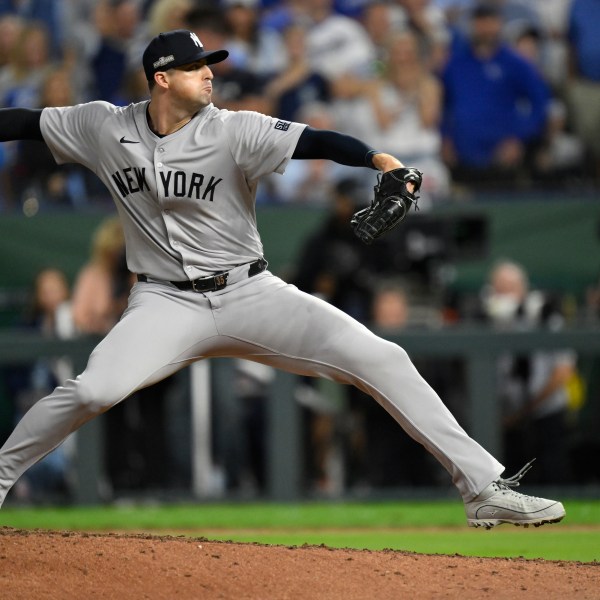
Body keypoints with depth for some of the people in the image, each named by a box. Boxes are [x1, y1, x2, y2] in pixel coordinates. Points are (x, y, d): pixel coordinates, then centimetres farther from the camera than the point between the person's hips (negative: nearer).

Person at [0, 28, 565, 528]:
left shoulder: (234, 131, -9)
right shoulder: (103, 127, -2)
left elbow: (315, 142, -22)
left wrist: (378, 158, -41)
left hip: (251, 295, 0)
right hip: (165, 303, 0)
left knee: (381, 359, -13)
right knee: (94, 390, -28)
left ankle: (485, 488, -8)